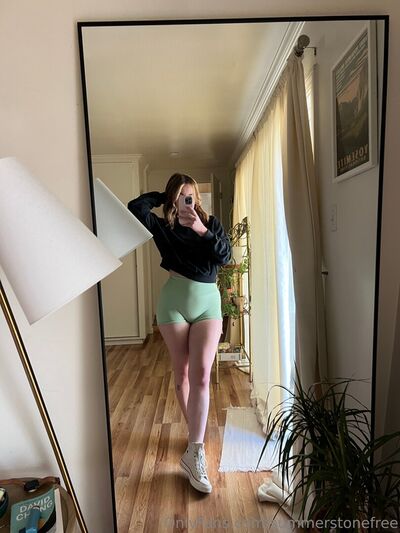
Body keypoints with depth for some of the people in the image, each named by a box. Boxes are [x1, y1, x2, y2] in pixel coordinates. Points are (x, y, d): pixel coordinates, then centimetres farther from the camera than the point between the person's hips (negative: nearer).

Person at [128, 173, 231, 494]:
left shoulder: (211, 224, 6)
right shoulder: (163, 227, 4)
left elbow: (224, 256, -7)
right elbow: (134, 208, -11)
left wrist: (202, 231, -18)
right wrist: (163, 197, 1)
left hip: (207, 302, 0)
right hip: (174, 302, 0)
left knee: (201, 373, -12)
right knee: (182, 373, 9)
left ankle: (194, 453, -7)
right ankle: (195, 432, 30)